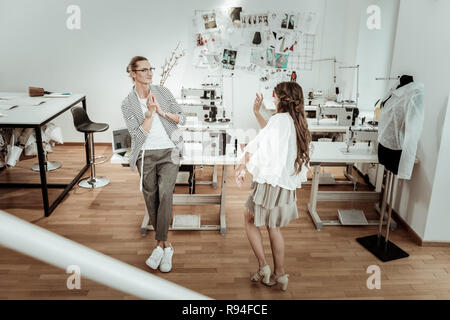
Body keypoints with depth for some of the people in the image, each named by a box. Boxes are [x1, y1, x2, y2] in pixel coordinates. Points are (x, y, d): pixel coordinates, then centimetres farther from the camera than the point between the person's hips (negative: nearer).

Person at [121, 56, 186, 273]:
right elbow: (138, 135, -11)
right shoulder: (128, 104, -3)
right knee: (151, 199, 5)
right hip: (146, 155, 1)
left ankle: (160, 244, -8)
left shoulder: (163, 92, 2)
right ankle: (166, 246, 20)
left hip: (169, 151, 0)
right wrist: (150, 112, -20)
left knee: (165, 193, -17)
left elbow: (181, 118, 3)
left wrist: (162, 111, -13)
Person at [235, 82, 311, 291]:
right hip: (288, 184, 8)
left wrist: (242, 167, -5)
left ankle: (263, 266, 12)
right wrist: (256, 113, 29)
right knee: (274, 227, 19)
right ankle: (279, 274, 25)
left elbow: (260, 147, -18)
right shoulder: (297, 122, 10)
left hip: (272, 182, -8)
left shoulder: (279, 120, -16)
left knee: (250, 219, 13)